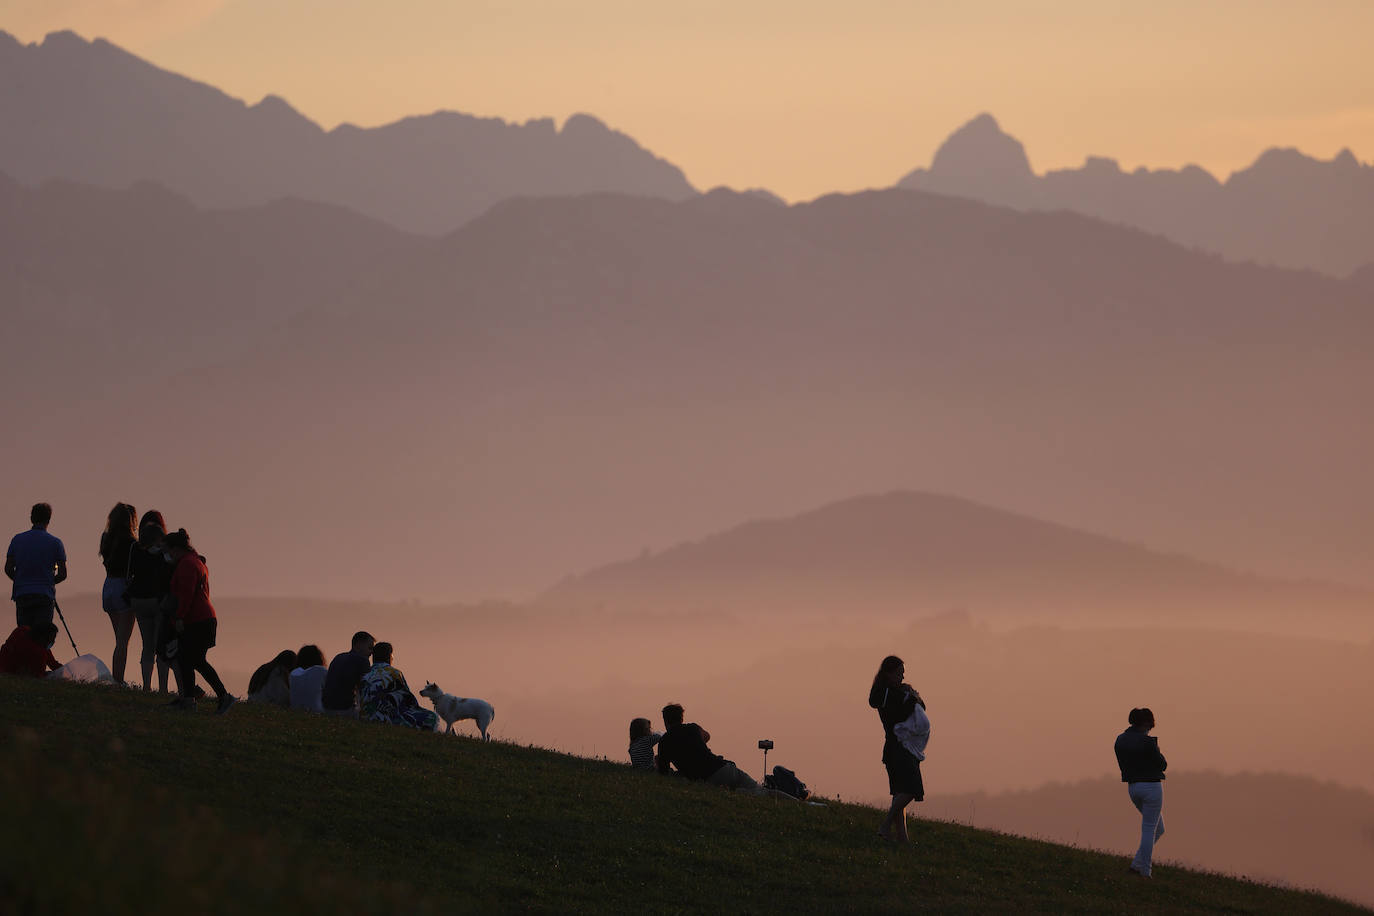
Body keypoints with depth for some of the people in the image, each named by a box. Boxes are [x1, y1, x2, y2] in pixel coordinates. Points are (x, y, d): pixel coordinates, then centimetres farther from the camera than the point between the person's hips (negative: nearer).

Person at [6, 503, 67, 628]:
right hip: (45, 595, -2)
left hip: (21, 594, 2)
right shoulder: (55, 543, -2)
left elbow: (8, 569, 3)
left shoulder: (17, 540, 3)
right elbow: (62, 574, -1)